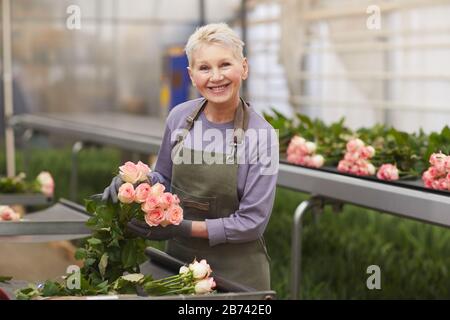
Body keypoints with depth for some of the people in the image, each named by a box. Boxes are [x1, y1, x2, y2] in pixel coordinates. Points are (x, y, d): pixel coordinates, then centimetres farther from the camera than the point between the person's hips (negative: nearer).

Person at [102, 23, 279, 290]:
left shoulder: (260, 135, -16)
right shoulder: (180, 117, -4)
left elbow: (251, 221, -15)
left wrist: (185, 228, -21)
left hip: (236, 270, -4)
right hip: (179, 257, 4)